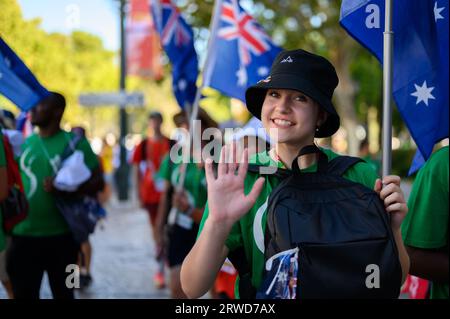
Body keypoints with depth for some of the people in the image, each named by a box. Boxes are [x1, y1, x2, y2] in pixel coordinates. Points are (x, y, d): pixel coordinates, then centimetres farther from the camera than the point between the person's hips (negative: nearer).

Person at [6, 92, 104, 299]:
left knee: (63, 293, 10)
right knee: (23, 294, 7)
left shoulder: (74, 142, -5)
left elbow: (97, 181, -9)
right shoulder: (24, 143, 10)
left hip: (61, 236, -4)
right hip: (23, 235, 4)